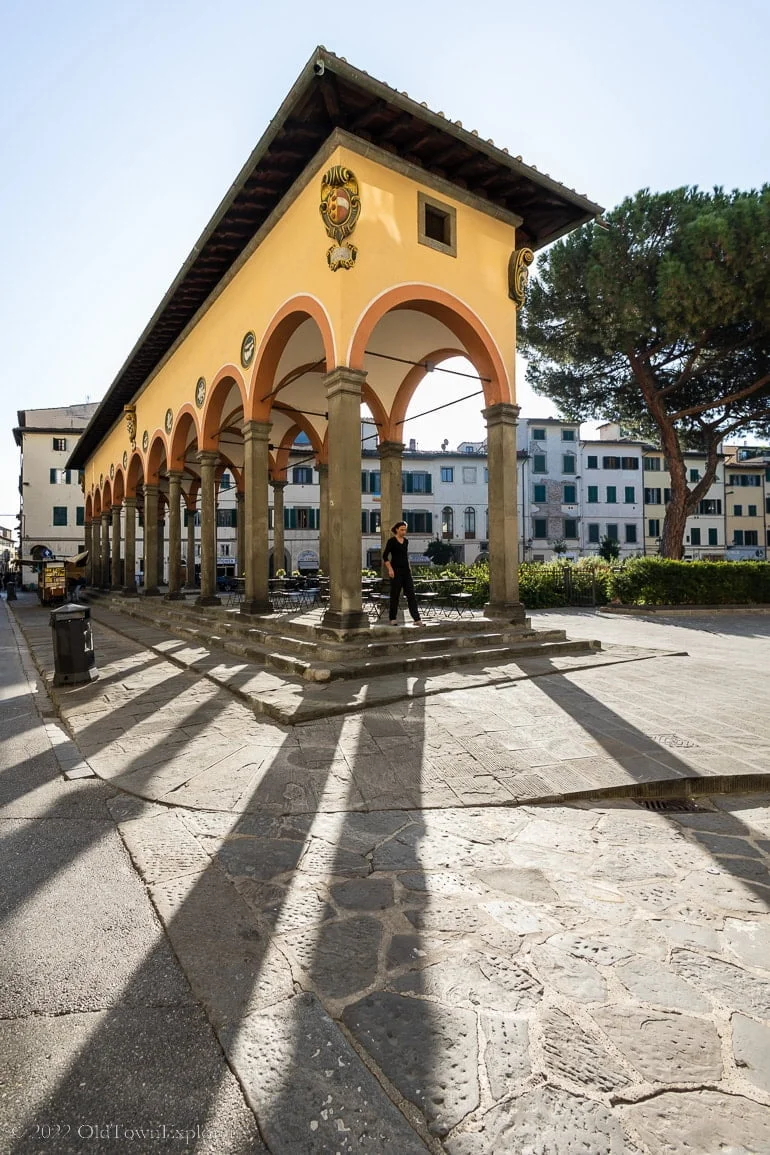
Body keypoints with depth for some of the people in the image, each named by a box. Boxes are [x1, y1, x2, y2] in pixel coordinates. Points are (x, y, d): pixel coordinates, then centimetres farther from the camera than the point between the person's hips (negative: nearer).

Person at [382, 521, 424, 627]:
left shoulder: (406, 541, 12)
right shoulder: (391, 541, -6)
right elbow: (385, 556, -9)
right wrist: (390, 569, -16)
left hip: (406, 570, 6)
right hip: (396, 571, -6)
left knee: (411, 594, -1)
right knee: (395, 595, 2)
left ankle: (416, 619, -4)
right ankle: (393, 619, 14)